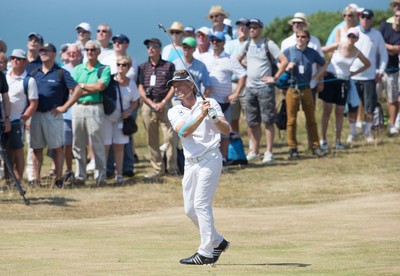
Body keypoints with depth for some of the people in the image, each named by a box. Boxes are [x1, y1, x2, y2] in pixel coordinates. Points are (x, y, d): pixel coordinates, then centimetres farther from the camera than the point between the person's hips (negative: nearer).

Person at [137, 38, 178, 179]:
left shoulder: (169, 66, 6)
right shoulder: (143, 67, 11)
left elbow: (173, 87, 1)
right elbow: (140, 89, 6)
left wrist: (163, 103, -10)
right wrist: (152, 104, -7)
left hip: (165, 105, -2)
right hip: (148, 105, 2)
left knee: (170, 137, -10)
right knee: (152, 140, 4)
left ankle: (172, 168, -2)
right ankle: (158, 169, 10)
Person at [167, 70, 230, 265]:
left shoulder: (210, 103, 0)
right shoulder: (174, 112, 9)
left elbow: (227, 130, -8)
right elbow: (184, 131, -11)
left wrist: (214, 117, -27)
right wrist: (201, 116, -24)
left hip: (210, 159, -6)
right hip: (190, 163, 6)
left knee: (201, 204, -14)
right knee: (190, 209, 8)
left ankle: (206, 253, -14)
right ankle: (218, 242, 25)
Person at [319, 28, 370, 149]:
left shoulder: (357, 53, -3)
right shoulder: (338, 46, -12)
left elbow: (368, 64, 13)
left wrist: (354, 73, 6)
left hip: (343, 81, 3)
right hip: (330, 78, -3)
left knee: (340, 112, 4)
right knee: (327, 110, -1)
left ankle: (338, 141, 10)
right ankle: (323, 140, 4)